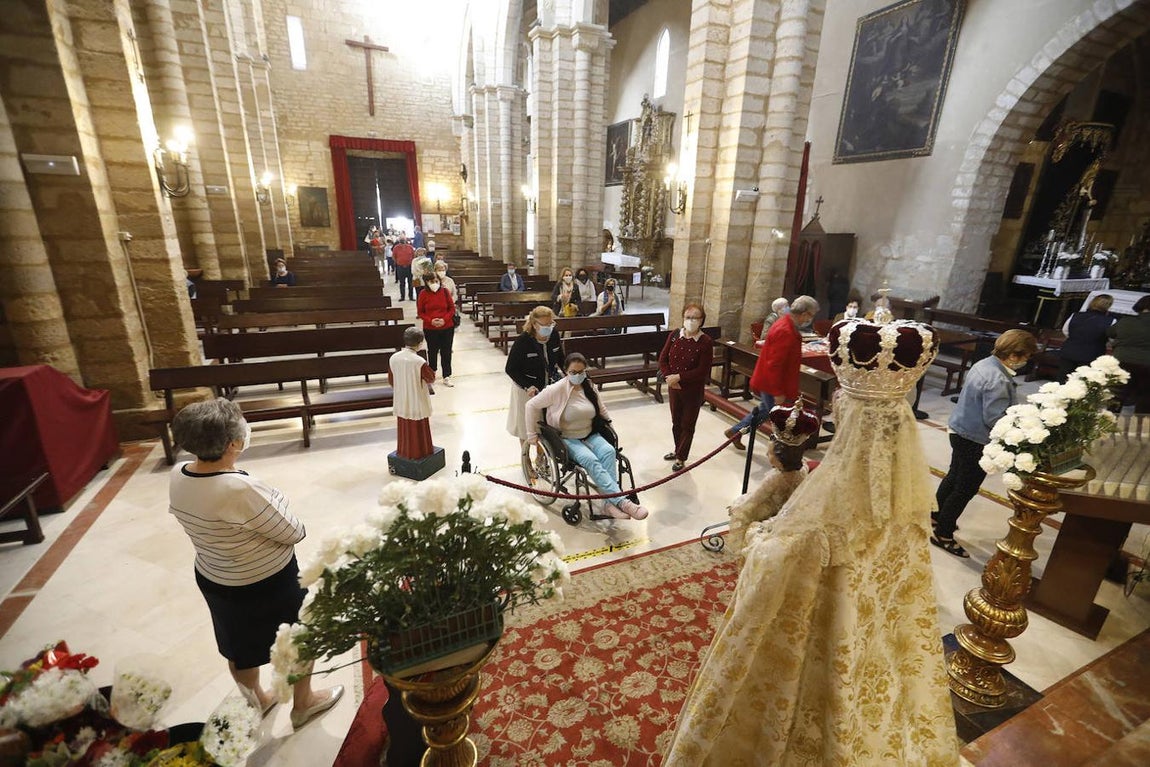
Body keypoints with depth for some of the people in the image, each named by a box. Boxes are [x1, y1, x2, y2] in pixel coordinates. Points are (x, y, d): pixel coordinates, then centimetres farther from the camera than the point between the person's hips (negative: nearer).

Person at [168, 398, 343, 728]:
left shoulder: (177, 476, -12)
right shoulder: (240, 489, -36)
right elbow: (292, 533, -25)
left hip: (212, 580, 7)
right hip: (267, 585, -7)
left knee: (240, 645, 30)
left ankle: (255, 700, 54)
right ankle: (303, 704, 42)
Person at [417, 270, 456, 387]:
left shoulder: (445, 292, -3)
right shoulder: (423, 294, -5)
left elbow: (452, 308, 1)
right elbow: (420, 312, -1)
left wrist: (445, 319, -14)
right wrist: (430, 320, -16)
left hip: (447, 327, 1)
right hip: (430, 328, -1)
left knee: (446, 352, 5)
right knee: (432, 351, 12)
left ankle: (446, 377, 14)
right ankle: (432, 373, 32)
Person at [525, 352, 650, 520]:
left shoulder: (590, 387, 4)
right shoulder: (557, 389, -14)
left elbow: (601, 410, 22)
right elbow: (531, 405, -8)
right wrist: (532, 434, -5)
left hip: (590, 435, 5)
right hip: (567, 438, -5)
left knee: (609, 451, -26)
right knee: (591, 460, -32)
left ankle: (610, 503, -30)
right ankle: (621, 501, -33)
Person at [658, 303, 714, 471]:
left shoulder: (706, 342, -16)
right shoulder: (674, 335, -3)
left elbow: (702, 371, -19)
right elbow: (663, 359, 1)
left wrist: (679, 377, -22)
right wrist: (668, 377, -14)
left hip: (693, 391, -4)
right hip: (673, 388, 4)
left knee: (687, 425, 10)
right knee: (676, 422, 20)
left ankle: (681, 457, 25)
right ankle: (677, 450, 41)